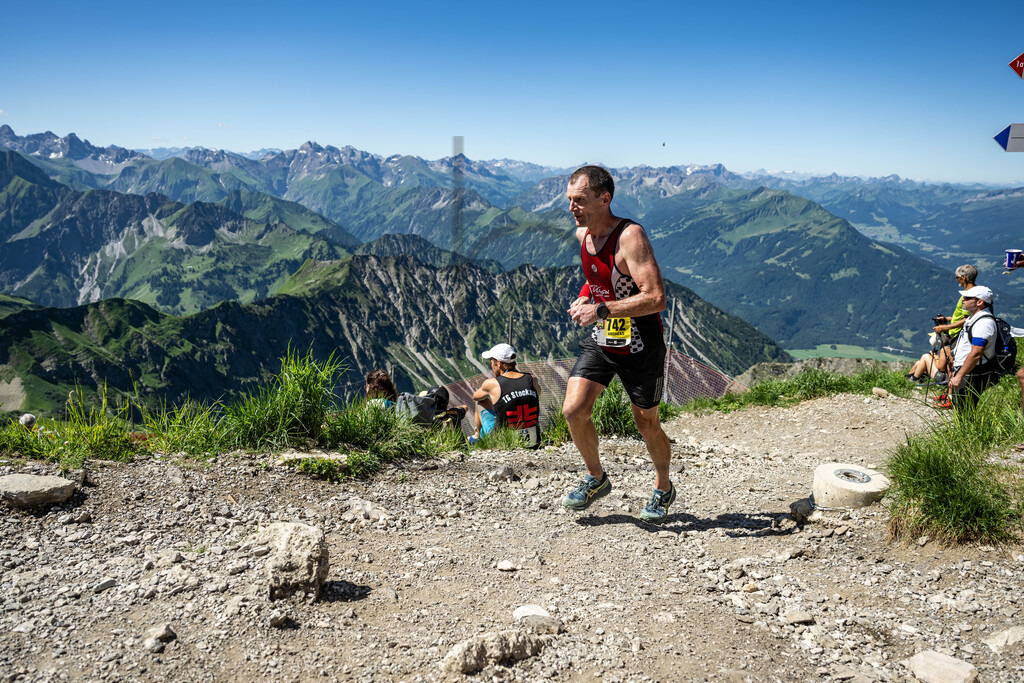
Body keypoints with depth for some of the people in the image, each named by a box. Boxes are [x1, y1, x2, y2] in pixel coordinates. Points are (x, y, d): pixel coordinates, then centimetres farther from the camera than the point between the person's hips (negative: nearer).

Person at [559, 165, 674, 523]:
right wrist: (583, 298, 4)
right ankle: (596, 479, 17)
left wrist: (601, 310, -33)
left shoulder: (630, 236, -24)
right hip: (600, 339, 6)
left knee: (647, 425, 9)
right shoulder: (582, 234, 1)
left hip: (640, 346, -6)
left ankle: (663, 489, 35)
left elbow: (656, 298, -32)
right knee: (574, 411, -9)